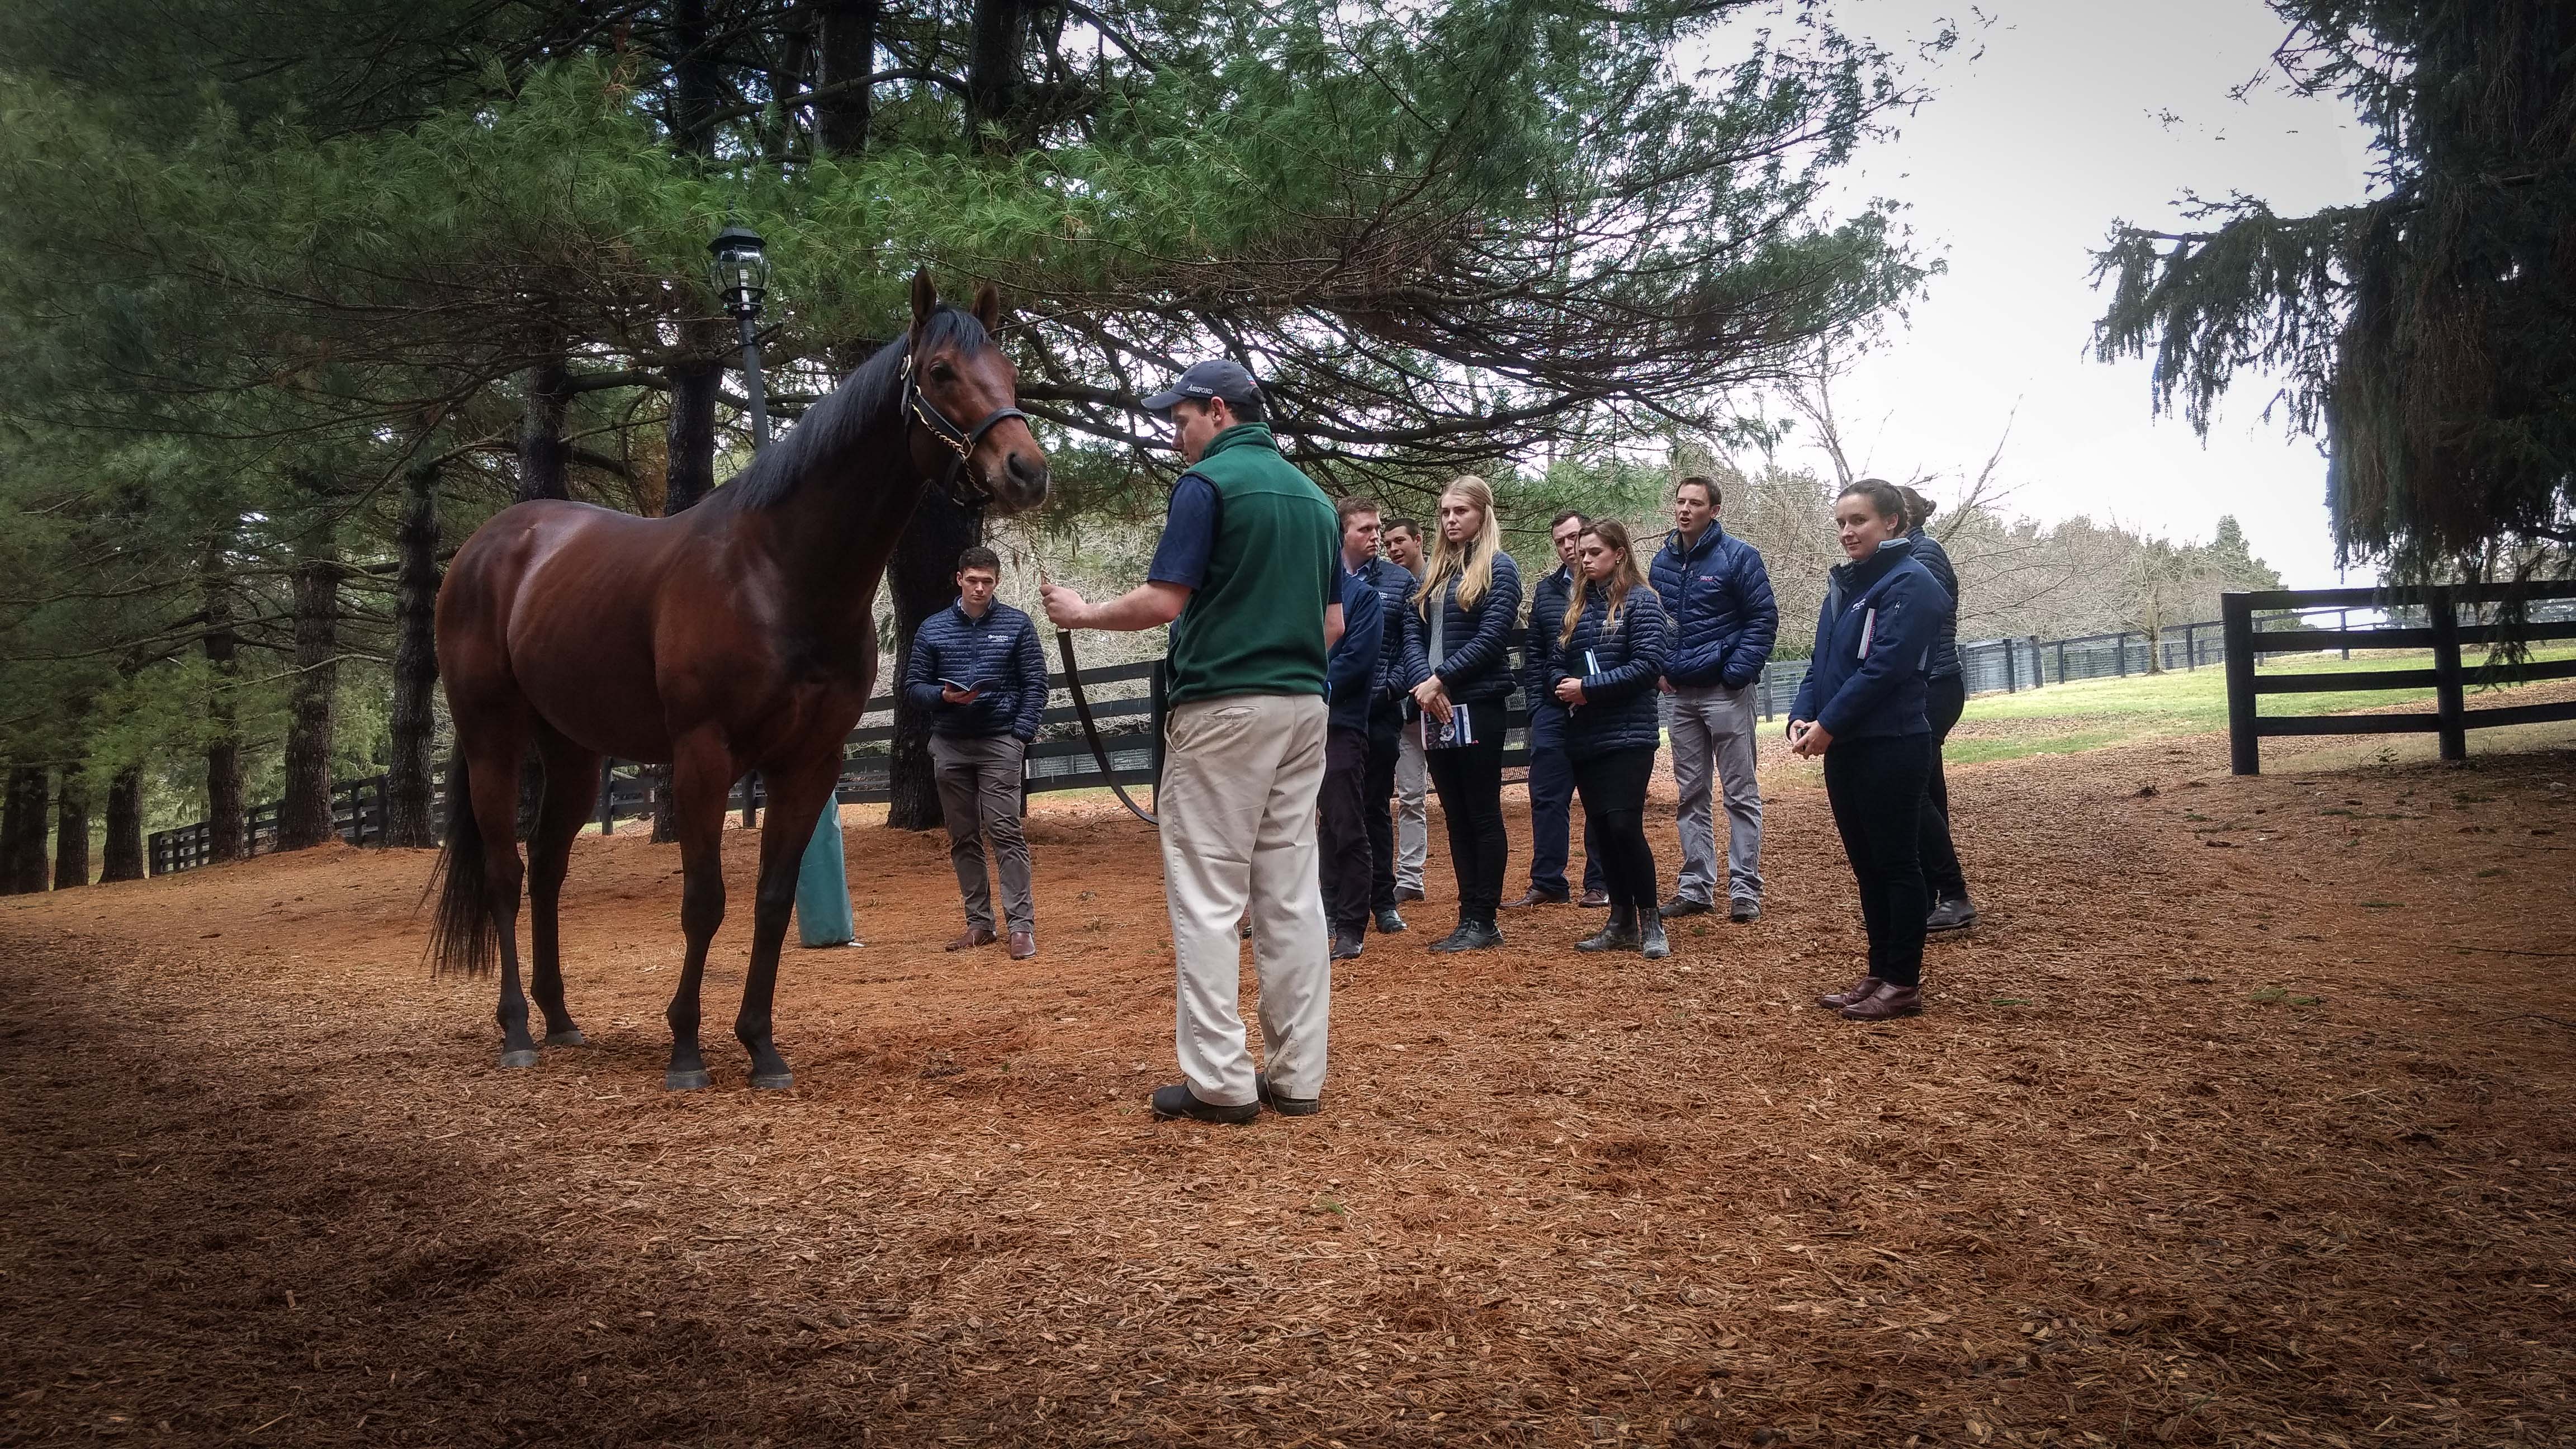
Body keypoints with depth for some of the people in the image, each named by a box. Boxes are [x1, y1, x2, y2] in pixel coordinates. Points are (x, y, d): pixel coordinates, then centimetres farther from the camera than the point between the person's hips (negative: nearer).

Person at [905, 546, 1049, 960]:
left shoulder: (1017, 625, 2)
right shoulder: (933, 629, 7)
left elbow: (1035, 685, 1)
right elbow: (914, 684, 9)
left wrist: (1021, 735, -8)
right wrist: (943, 696, -11)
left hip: (999, 743, -3)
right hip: (949, 746, 3)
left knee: (1005, 832, -10)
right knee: (963, 838, 7)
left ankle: (1021, 925, -10)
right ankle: (979, 923, 14)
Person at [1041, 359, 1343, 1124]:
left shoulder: (1209, 482, -7)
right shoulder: (1312, 494, 15)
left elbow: (1165, 601, -13)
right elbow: (1334, 621, 15)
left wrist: (1083, 613, 2)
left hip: (1222, 710, -7)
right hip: (1303, 707, 7)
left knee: (1208, 896, -2)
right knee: (1290, 893, 8)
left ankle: (1220, 1080, -2)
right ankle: (1298, 1075, 11)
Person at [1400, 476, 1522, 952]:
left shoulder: (1499, 568, -2)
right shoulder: (1434, 572, 17)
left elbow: (1492, 637, -12)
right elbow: (1413, 634, 8)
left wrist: (1442, 679, -15)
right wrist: (1422, 683, -10)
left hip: (1478, 705, -6)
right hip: (1435, 708, 6)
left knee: (1483, 814, -2)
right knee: (1456, 815, 8)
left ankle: (1484, 921, 2)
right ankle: (1469, 917, 13)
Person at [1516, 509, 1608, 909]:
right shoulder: (1546, 590, 12)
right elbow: (1533, 652, 15)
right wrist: (1537, 703, 7)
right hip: (1554, 710, 4)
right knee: (1547, 797, 2)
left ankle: (1600, 883, 13)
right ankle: (1547, 884, 8)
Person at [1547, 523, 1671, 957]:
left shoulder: (1641, 601, -4)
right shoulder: (1577, 607, 14)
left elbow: (1649, 664, -14)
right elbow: (1555, 664, 14)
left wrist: (1589, 687, -16)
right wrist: (1564, 686, -9)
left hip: (1627, 736, -6)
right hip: (1584, 737, 6)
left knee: (1625, 826, -12)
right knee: (1600, 828, 7)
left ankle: (1650, 922, 3)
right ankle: (1621, 922, 17)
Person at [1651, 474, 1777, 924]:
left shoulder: (1737, 556, -6)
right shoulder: (1663, 561, 10)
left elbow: (1765, 618, -8)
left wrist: (1737, 672, -14)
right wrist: (1659, 667, 7)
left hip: (1725, 691, -6)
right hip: (1681, 693, 6)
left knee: (1741, 793, -1)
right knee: (1691, 795, 10)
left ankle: (1745, 888, 2)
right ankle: (1696, 886, 16)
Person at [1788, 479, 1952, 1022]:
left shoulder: (1909, 583, -11)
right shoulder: (1844, 584, 14)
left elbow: (1884, 667, -19)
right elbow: (1821, 662, 13)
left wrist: (1828, 725, -17)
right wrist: (1802, 717, -4)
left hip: (1891, 748, -8)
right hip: (1844, 748, 8)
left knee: (1896, 862, -1)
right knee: (1866, 864, 13)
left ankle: (1904, 983, 6)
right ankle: (1880, 972, 22)